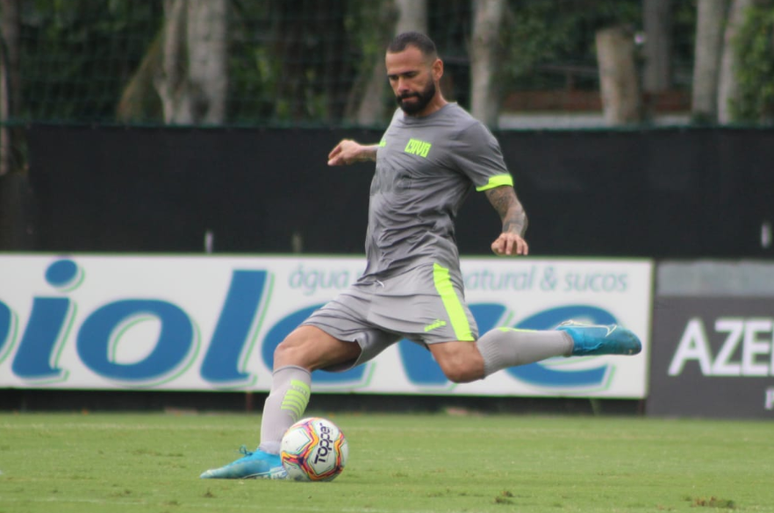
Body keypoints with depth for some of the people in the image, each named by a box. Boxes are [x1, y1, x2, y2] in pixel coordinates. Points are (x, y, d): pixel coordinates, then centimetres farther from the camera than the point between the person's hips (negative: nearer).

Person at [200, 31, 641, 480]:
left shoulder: (464, 132, -4)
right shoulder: (404, 115, 22)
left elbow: (512, 206, -5)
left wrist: (512, 233, -27)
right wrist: (364, 152, 58)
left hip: (423, 267, -9)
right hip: (375, 283, 9)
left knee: (465, 365, -34)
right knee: (293, 351, -5)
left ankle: (573, 340, -18)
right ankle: (271, 457, -17)